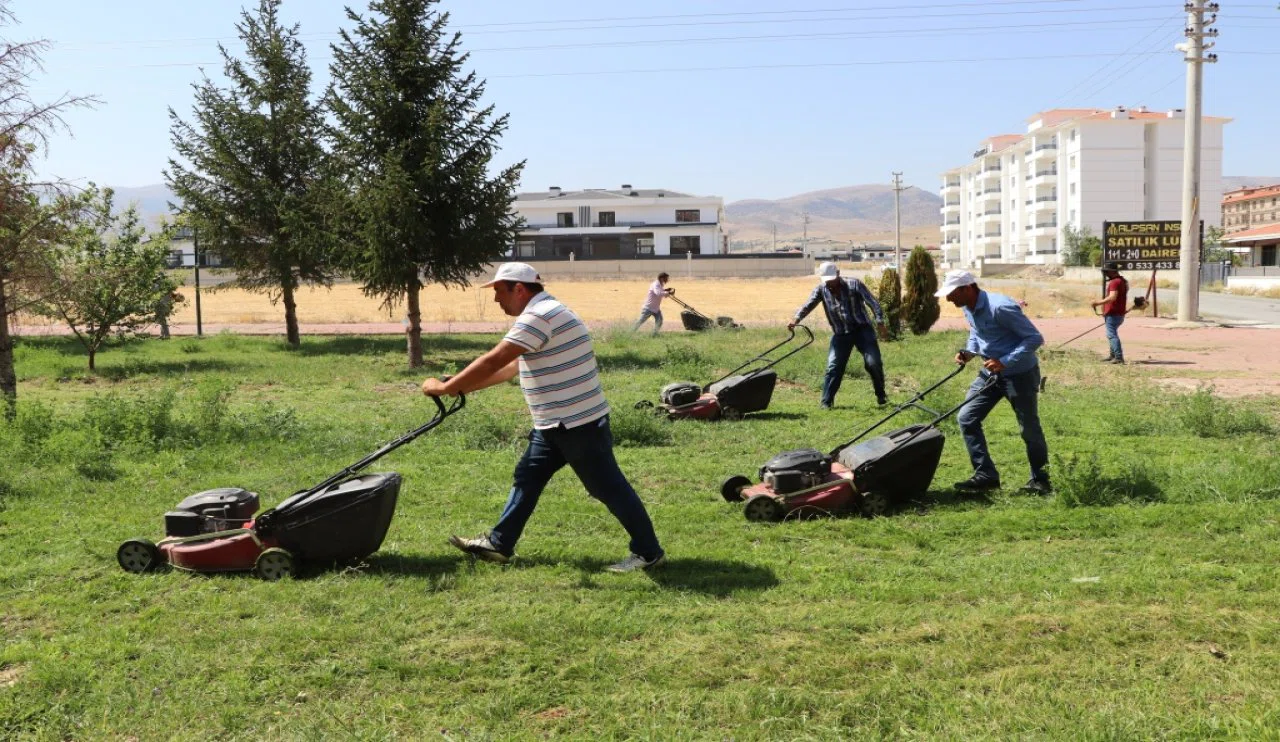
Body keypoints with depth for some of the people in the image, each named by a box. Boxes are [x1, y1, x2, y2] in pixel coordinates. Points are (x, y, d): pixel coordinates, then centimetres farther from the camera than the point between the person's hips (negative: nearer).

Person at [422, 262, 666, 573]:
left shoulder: (539, 315, -20)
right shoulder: (542, 313, 14)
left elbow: (493, 362, -23)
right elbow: (511, 367, 20)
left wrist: (445, 387, -14)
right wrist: (463, 386, 18)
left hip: (579, 424, -10)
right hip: (554, 425, 10)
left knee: (608, 488, -1)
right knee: (526, 479, 14)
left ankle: (648, 552, 9)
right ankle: (498, 544, 23)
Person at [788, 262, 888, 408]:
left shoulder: (854, 284, -9)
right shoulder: (821, 290, -4)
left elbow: (872, 302, -8)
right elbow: (808, 305, -17)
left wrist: (880, 321, -18)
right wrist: (796, 318, -35)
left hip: (862, 329, -2)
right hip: (840, 334, 2)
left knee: (873, 363, -7)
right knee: (833, 367, -5)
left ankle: (881, 395, 14)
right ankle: (826, 402, 2)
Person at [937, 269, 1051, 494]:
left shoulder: (1000, 308, -28)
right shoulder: (968, 309, -2)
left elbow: (1035, 338, -25)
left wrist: (1005, 362, -31)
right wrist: (969, 352, -3)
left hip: (1019, 374, -8)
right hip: (991, 373, 8)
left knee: (1029, 429, 6)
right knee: (966, 418, 0)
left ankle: (1040, 480, 24)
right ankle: (985, 475, 5)